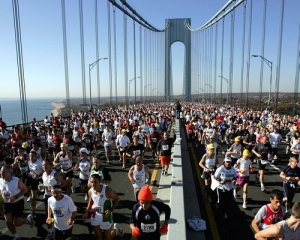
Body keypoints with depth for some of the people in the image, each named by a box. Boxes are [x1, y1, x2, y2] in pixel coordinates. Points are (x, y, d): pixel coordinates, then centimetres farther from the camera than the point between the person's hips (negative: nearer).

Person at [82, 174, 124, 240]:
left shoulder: (107, 190, -26)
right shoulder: (90, 191, -11)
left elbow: (117, 199, -14)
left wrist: (110, 210, -24)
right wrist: (86, 213, 0)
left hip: (105, 215, -4)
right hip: (95, 215, 4)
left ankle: (115, 228, 39)